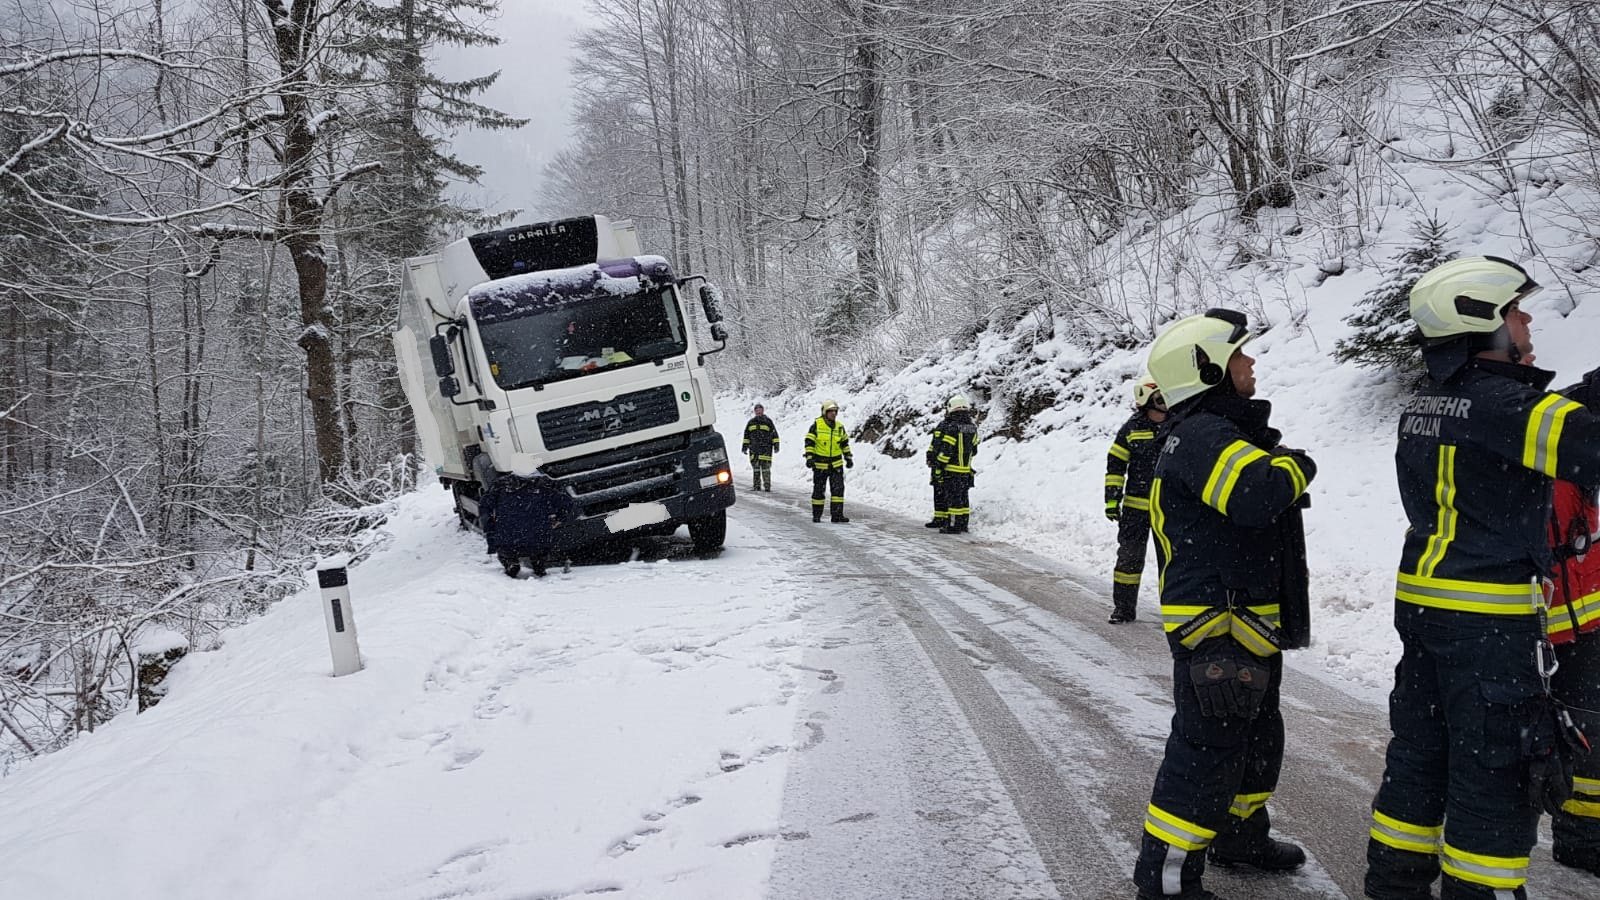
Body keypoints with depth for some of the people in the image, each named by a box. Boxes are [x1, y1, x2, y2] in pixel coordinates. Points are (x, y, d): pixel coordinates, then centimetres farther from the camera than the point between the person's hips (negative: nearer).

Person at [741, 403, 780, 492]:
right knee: (755, 467, 6)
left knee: (766, 467, -10)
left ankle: (767, 486, -9)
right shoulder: (751, 422, 15)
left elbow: (774, 434, 6)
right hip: (754, 448, 4)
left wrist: (776, 445, -1)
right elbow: (746, 435, 19)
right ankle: (757, 485, 13)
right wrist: (745, 446, 15)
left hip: (766, 448, -4)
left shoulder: (768, 421, 7)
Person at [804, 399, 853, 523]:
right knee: (818, 490, 5)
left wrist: (848, 458, 16)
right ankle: (816, 515, 16)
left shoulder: (839, 427, 7)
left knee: (838, 488, -6)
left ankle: (837, 515, -4)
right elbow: (809, 442, -8)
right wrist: (809, 457, -16)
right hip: (820, 464, -3)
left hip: (836, 464, 3)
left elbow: (845, 443, 18)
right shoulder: (816, 425, -7)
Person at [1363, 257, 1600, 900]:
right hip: (1489, 613, -8)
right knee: (1497, 769, 2)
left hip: (1421, 600, 8)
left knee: (1419, 749, 16)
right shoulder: (1505, 404, -17)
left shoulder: (1421, 404, 9)